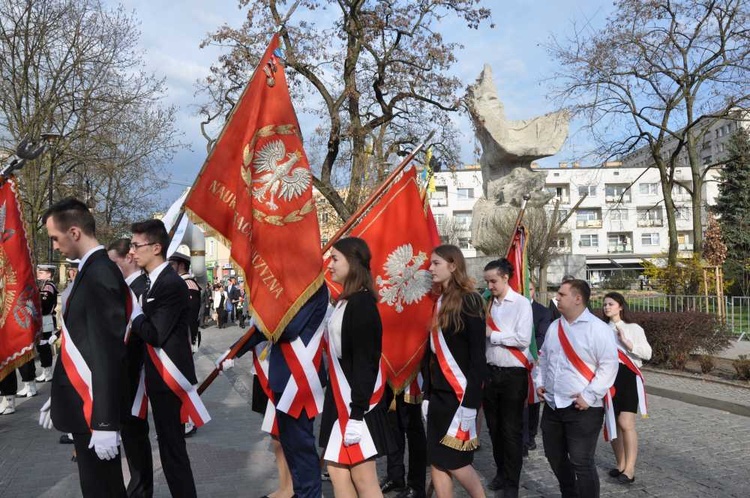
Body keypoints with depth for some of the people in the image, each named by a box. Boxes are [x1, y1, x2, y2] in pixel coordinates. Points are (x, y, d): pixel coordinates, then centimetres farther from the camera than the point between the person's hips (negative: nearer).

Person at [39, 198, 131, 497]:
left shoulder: (99, 275, -21)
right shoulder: (93, 270, 9)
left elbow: (108, 351, -24)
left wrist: (105, 421, -23)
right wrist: (58, 396, 20)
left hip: (94, 405, -9)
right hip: (85, 399, 9)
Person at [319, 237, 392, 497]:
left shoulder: (361, 304, -17)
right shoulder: (345, 301, 11)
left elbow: (365, 363, -21)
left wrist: (357, 414, -22)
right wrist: (342, 407, 17)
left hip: (358, 403, -9)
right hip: (342, 400, 9)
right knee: (337, 470, 13)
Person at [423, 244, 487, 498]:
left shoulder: (469, 301, -11)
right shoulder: (440, 302, 10)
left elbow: (478, 357, -15)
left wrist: (470, 403, -18)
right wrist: (427, 395, 12)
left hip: (460, 394, -7)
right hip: (439, 394, 7)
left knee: (453, 461, 0)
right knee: (437, 462, 8)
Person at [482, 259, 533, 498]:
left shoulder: (521, 303, -9)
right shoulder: (487, 303, 6)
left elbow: (523, 340, -19)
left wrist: (492, 334, -15)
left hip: (513, 374, -5)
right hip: (490, 372, 5)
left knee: (511, 429, 5)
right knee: (494, 426, 16)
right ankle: (501, 472, 34)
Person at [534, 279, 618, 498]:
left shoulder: (597, 328, -13)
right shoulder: (554, 327, 10)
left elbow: (609, 364, -16)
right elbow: (543, 357, 22)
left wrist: (589, 396, -18)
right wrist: (539, 382, 10)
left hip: (582, 409, -7)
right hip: (552, 405, 8)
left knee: (581, 463, -4)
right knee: (554, 457, 18)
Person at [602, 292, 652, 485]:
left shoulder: (633, 328, 1)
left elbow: (647, 353, -8)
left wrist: (626, 342, -15)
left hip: (628, 376, -4)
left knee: (626, 423, -12)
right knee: (612, 423, 9)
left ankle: (630, 469, -7)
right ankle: (620, 464, 23)